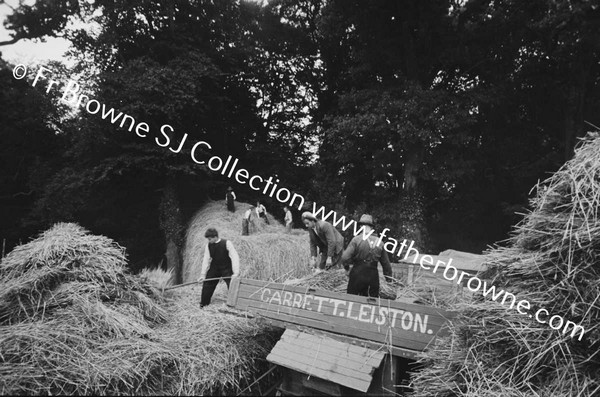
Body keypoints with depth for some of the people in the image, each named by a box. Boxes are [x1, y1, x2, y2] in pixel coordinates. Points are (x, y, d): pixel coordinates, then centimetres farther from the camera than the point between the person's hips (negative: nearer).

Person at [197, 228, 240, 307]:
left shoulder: (226, 243, -19)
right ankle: (203, 305, 25)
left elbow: (234, 257, -20)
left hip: (227, 269, -4)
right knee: (207, 286, 7)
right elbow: (206, 260, 0)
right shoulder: (208, 246, -6)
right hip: (214, 269, 4)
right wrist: (203, 274, -4)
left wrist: (235, 273, -26)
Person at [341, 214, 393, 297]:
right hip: (373, 275, 3)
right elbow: (386, 263, 8)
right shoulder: (379, 242, 2)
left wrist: (346, 269, 3)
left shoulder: (356, 239, -10)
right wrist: (389, 277, 19)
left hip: (357, 274, -3)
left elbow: (345, 257, -16)